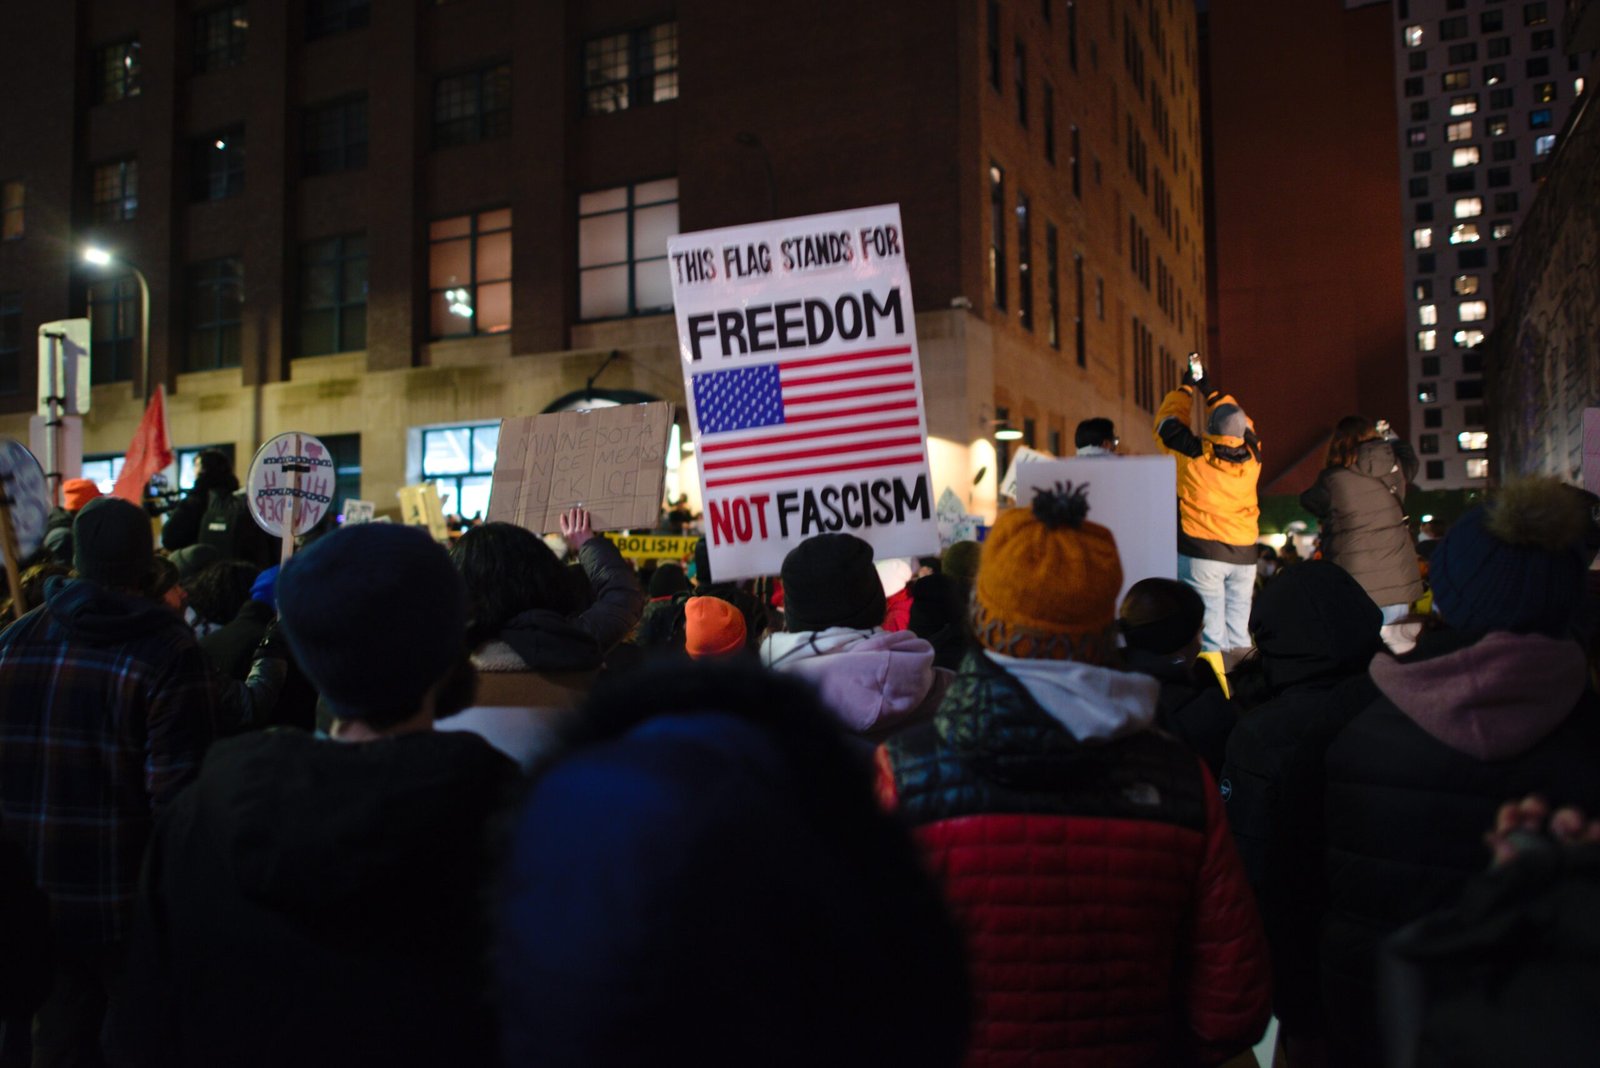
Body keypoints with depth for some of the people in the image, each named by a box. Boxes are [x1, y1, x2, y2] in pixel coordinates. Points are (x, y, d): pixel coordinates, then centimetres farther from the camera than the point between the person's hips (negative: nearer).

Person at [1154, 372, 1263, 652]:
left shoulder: (1194, 454, -8)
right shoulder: (1252, 457, 3)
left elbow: (1167, 421, 10)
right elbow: (1241, 423, 24)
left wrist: (1187, 388, 24)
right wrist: (1210, 392, 31)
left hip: (1201, 552, -4)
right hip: (1243, 555, 4)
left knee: (1210, 633, -4)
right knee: (1239, 633, 11)